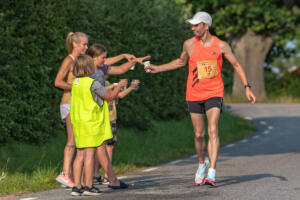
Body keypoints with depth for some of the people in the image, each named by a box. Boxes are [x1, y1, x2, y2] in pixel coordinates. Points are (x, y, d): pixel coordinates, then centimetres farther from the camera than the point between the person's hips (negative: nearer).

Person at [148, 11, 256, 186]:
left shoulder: (221, 45, -5)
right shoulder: (189, 44, 0)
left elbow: (236, 65, 6)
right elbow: (181, 62, 20)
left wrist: (247, 88, 1)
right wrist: (158, 69, 18)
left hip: (214, 94, -2)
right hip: (194, 95, 2)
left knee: (213, 130, -18)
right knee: (199, 134, 7)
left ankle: (212, 173, -22)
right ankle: (202, 163, 35)